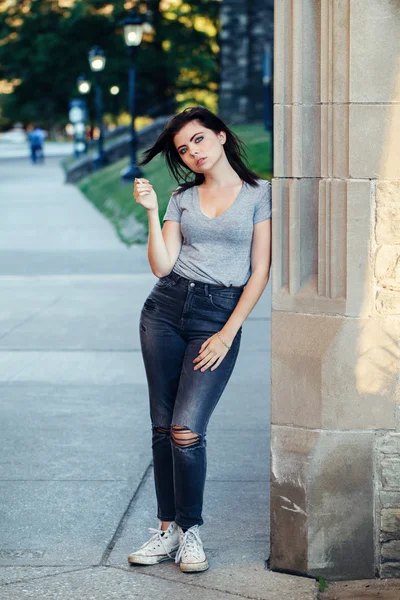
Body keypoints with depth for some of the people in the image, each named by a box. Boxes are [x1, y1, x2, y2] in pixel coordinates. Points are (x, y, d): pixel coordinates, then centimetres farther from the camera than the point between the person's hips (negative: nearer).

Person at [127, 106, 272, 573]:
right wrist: (151, 211, -7)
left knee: (186, 430, -14)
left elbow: (260, 272, -3)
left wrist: (227, 334, -8)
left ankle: (190, 531, 2)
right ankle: (167, 529, 16)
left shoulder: (259, 193, 0)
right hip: (166, 308, 4)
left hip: (220, 315, -4)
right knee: (162, 428, 5)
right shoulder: (182, 198, 11)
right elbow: (162, 266, 2)